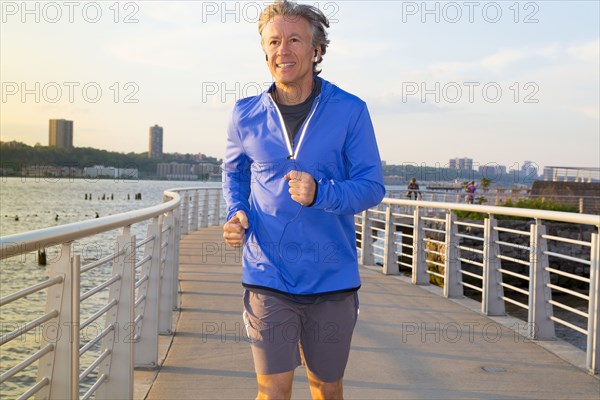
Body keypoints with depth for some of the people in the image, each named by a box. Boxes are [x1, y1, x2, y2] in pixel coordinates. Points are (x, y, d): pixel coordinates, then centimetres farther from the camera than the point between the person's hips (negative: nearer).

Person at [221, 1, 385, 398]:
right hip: (268, 278, 1)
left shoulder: (350, 111, -6)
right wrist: (237, 214, -2)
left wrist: (320, 194, -23)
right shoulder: (246, 115, 0)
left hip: (332, 279, 0)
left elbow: (372, 185, -5)